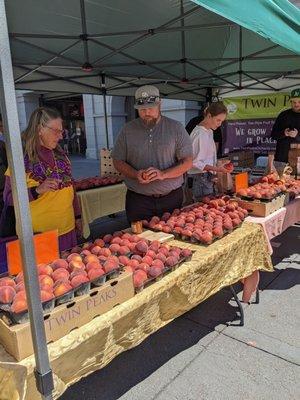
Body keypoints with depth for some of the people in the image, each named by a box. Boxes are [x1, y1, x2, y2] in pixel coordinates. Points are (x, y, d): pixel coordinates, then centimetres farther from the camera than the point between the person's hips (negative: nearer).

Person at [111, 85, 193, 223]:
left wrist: (163, 174, -19)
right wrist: (135, 174, -14)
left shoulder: (176, 128, -1)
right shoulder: (128, 130, 2)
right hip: (138, 200, 0)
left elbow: (187, 162, -3)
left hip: (172, 197, 0)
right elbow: (118, 161, 5)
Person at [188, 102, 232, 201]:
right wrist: (216, 169, -25)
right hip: (200, 179, -9)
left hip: (207, 178, 9)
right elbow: (195, 163, -17)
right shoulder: (200, 133, -15)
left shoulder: (209, 132, 14)